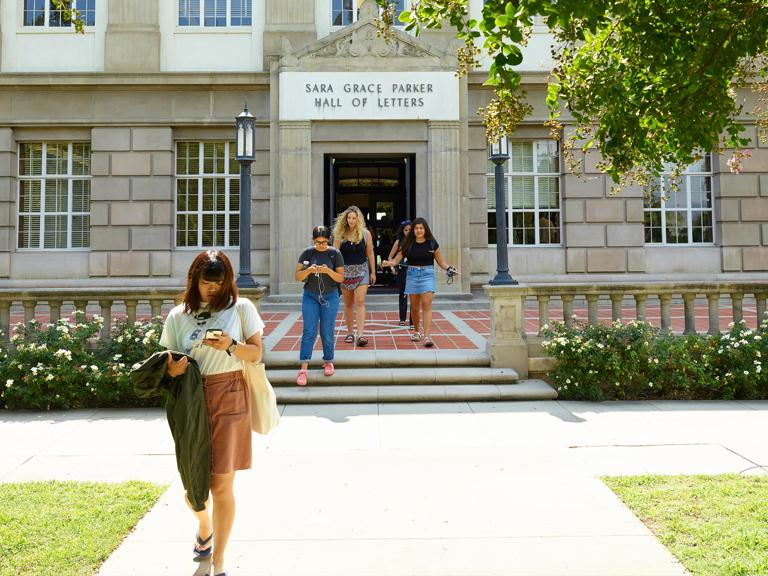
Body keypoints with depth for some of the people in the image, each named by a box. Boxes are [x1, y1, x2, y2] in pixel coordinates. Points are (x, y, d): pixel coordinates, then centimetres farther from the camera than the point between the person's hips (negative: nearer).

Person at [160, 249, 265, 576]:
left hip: (228, 398, -2)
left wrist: (232, 345, -17)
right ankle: (204, 527, 45)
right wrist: (172, 369, -12)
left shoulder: (241, 308, 2)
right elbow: (168, 360, 11)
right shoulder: (178, 316, 7)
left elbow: (256, 354, 2)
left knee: (221, 484, -4)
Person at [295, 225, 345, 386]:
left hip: (330, 296, 0)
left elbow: (341, 278, -4)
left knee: (327, 332, 4)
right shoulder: (307, 253, -2)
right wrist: (309, 270, -21)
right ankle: (303, 369, -9)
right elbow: (298, 276, -1)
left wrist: (328, 271, -22)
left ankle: (328, 361, 25)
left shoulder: (335, 254, -4)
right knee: (309, 332, -6)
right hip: (310, 296, 0)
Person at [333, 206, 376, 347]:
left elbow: (370, 253, 6)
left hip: (361, 270, -1)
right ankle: (350, 332, 22)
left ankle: (361, 335, -17)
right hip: (345, 270, 2)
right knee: (348, 304, 10)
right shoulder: (340, 234, 0)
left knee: (360, 302, -12)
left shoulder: (365, 234, -1)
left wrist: (373, 272, 8)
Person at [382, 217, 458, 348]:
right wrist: (391, 263, -21)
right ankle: (417, 331, 32)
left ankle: (427, 336, -19)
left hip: (427, 274, -2)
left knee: (426, 304, -14)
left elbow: (440, 261, 9)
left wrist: (449, 268, -7)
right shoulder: (408, 243, 3)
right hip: (412, 275, 2)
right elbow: (398, 258, 0)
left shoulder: (432, 243, 1)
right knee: (414, 307, 9)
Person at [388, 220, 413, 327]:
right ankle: (402, 319, 28)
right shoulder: (399, 242, 6)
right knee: (402, 294, 14)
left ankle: (413, 321, -7)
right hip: (401, 270, 3)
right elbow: (390, 256, 13)